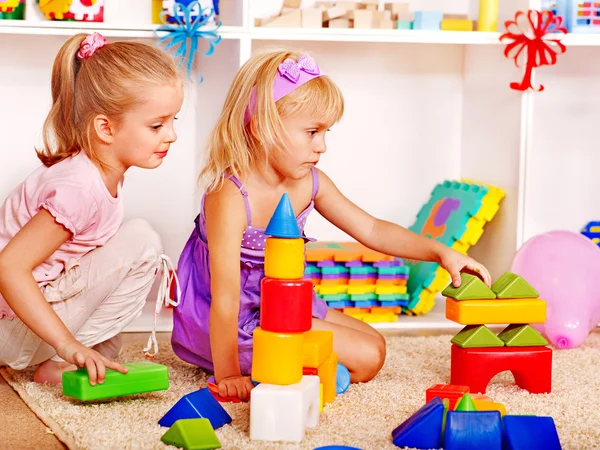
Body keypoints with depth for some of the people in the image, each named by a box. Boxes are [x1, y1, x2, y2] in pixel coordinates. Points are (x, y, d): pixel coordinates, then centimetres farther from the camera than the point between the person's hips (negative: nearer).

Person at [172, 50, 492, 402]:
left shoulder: (310, 184, -4)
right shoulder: (231, 198, -30)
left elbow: (371, 230, 6)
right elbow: (225, 298, -29)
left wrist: (440, 252, -4)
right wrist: (228, 375, -27)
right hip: (243, 321, -9)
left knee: (374, 344, 16)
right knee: (366, 358, -10)